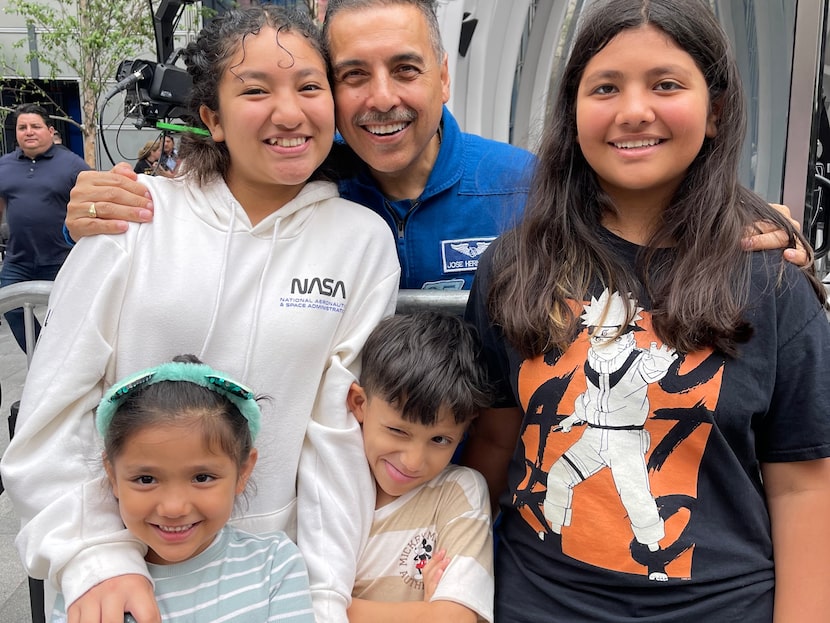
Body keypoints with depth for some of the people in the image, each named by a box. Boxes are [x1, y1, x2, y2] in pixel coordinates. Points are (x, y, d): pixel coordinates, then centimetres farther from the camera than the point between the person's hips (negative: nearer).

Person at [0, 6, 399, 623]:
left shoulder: (364, 241, -6)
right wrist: (97, 557, -15)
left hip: (271, 566, 0)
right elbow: (57, 404, -7)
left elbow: (343, 431, -7)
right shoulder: (137, 213, -8)